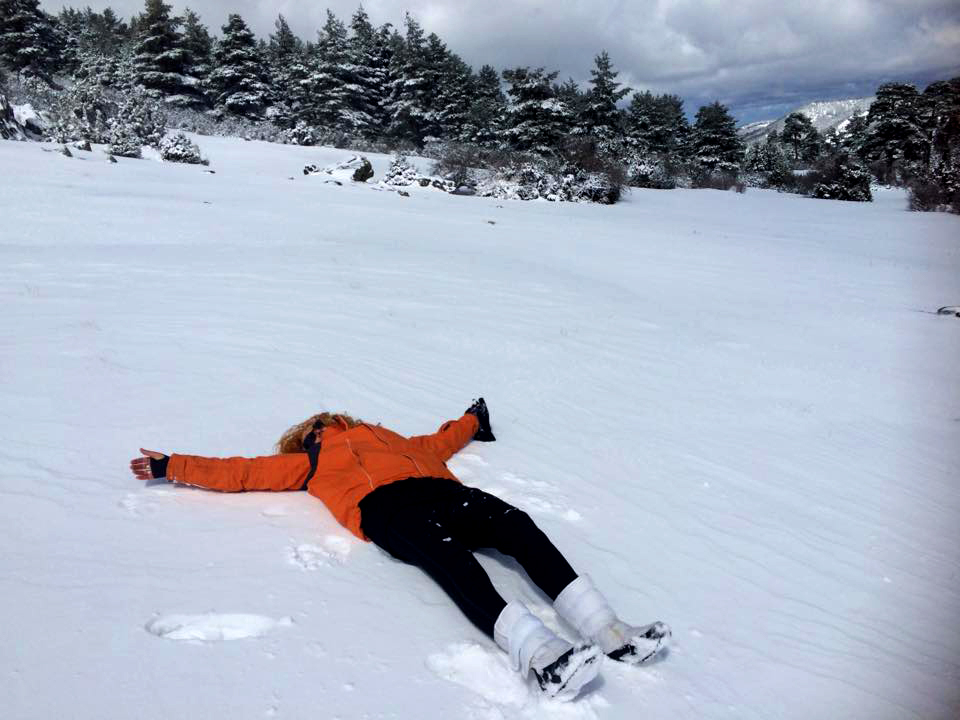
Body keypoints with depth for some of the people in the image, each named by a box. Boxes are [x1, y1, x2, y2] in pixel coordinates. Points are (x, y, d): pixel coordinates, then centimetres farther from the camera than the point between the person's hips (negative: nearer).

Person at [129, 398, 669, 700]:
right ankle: (540, 654, -55)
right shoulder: (309, 463, 33)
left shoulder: (391, 441, 43)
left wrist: (473, 422, 73)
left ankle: (608, 630, -34)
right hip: (385, 507, -4)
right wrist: (170, 467, 32)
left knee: (515, 523, -24)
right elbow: (239, 472, 32)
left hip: (440, 492, 4)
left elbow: (438, 443, 57)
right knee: (449, 557, -35)